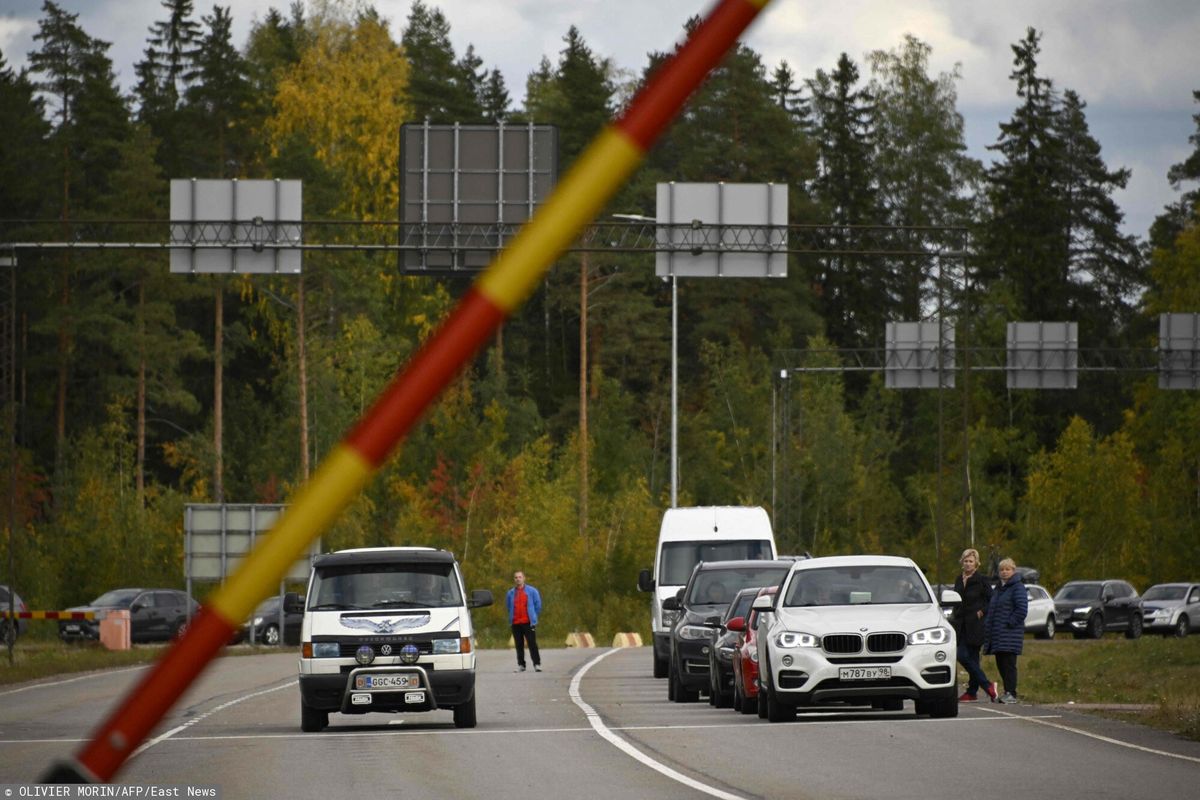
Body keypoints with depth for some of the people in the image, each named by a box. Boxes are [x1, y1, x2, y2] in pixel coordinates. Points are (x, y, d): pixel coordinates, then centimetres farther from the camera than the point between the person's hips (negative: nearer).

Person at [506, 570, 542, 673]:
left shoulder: (532, 591, 0)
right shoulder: (511, 593, 9)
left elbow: (538, 605, 6)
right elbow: (508, 606, 20)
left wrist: (533, 617, 7)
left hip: (528, 622, -3)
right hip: (516, 623, 3)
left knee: (532, 644, -7)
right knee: (519, 645, 5)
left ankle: (537, 664, -7)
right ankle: (521, 665, 10)